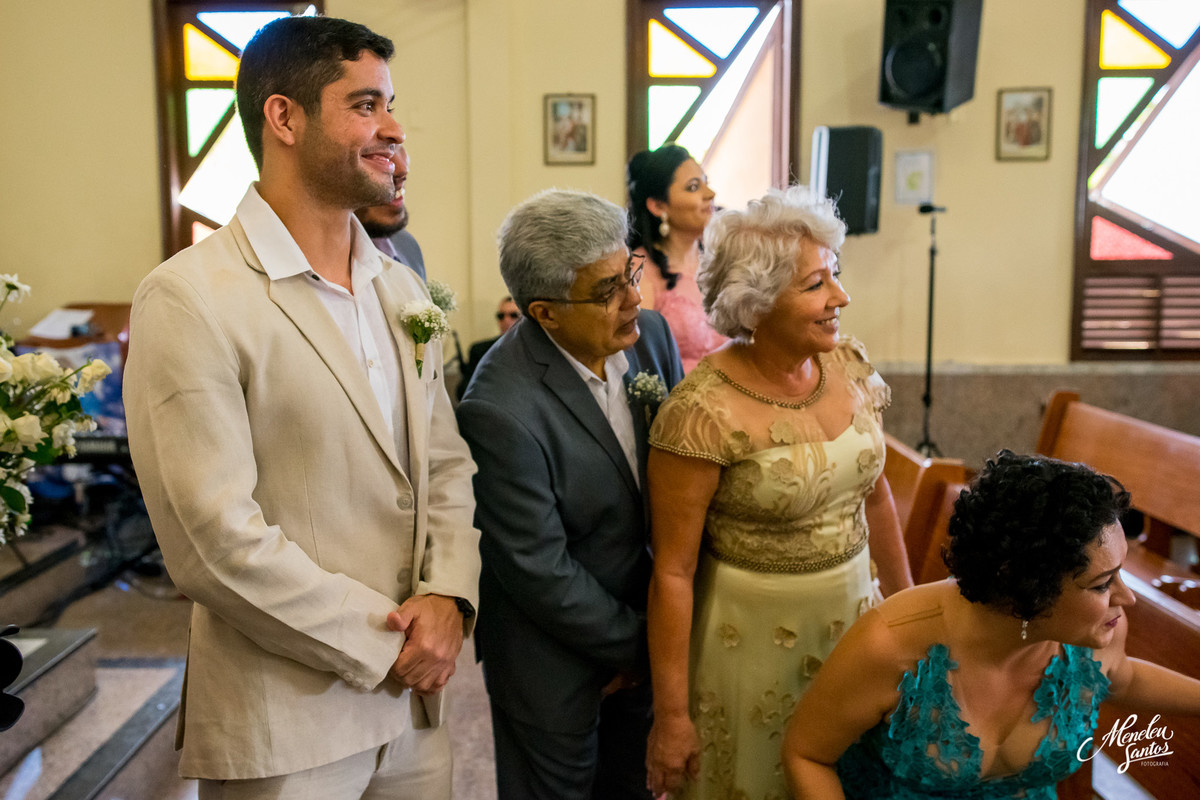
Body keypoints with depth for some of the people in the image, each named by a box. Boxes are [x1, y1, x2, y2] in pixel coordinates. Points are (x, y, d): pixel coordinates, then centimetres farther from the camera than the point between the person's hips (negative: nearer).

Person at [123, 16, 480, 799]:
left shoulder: (402, 288, 7)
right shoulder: (188, 299, -14)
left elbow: (447, 464, 8)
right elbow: (213, 541, -18)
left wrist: (448, 596, -7)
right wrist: (385, 643, -13)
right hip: (283, 725, -5)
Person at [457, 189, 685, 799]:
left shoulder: (650, 335, -8)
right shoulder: (500, 410, -29)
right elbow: (539, 571, -22)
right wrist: (637, 643, -9)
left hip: (645, 621, 6)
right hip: (555, 656, -5)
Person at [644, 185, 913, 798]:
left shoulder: (850, 367, -4)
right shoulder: (704, 412, -23)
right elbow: (672, 572, -18)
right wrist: (671, 716, -14)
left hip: (852, 615, 6)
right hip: (752, 638, -5)